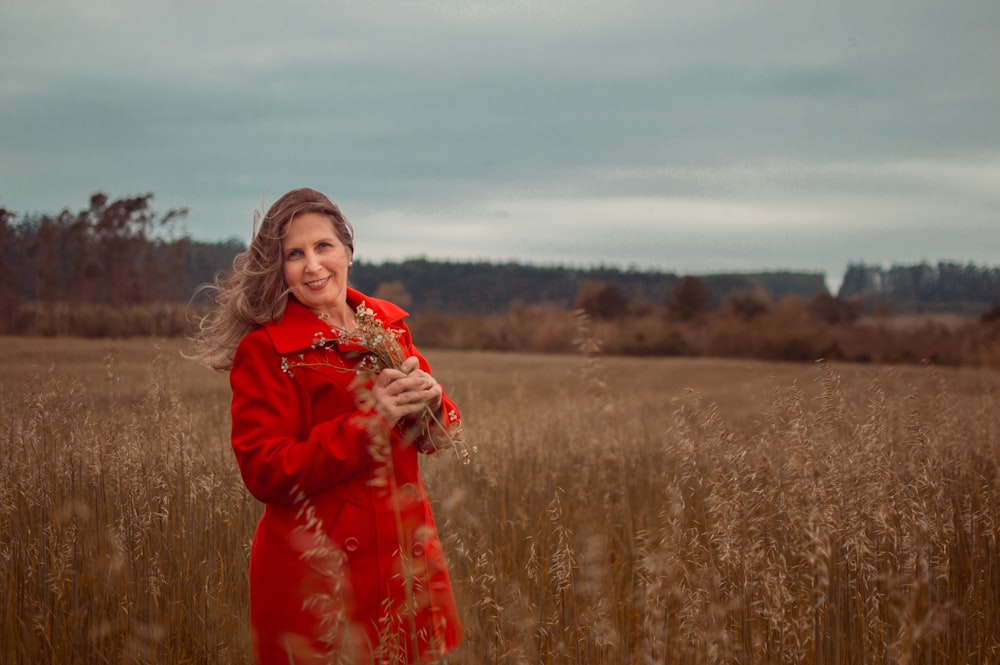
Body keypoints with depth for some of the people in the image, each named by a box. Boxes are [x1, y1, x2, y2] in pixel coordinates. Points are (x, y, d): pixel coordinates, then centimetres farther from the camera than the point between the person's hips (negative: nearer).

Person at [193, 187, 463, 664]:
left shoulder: (388, 325, 7)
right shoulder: (263, 350, -10)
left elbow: (437, 436, 12)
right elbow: (264, 473, -16)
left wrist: (429, 401, -11)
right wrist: (367, 423, -23)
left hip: (403, 563, 6)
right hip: (319, 579, -5)